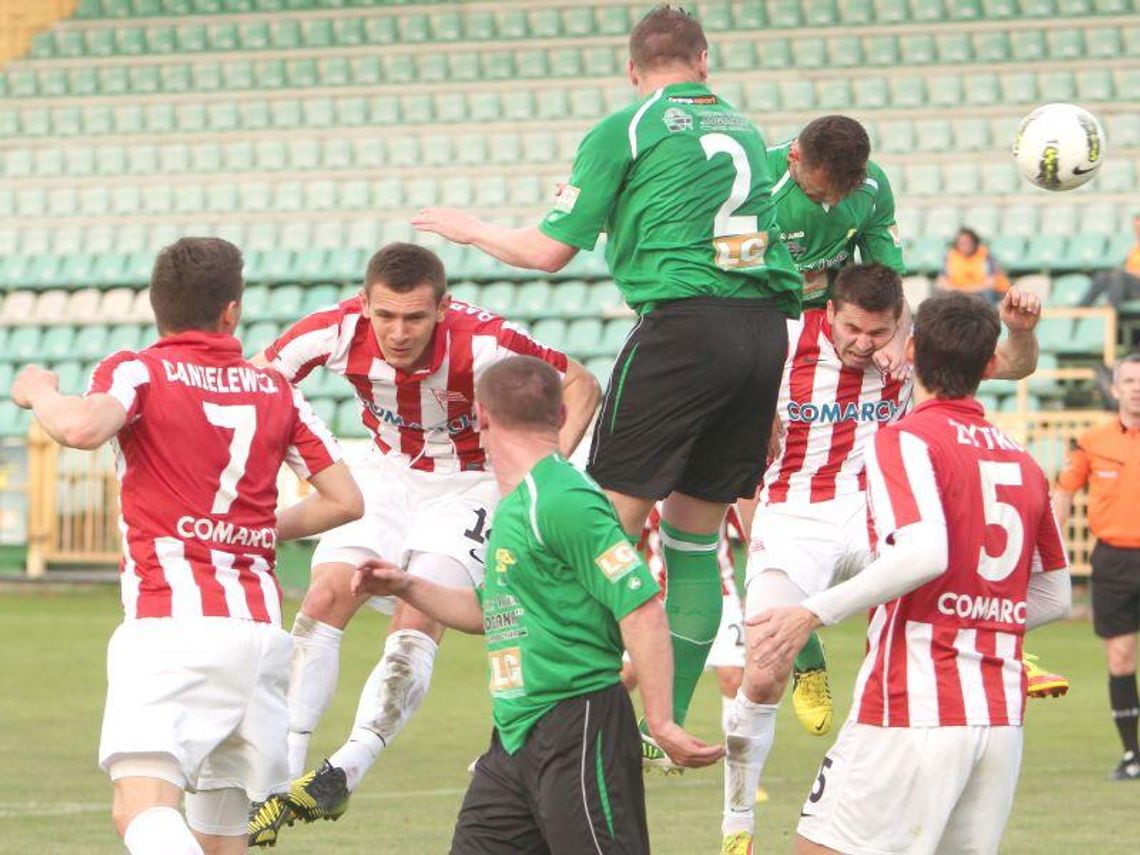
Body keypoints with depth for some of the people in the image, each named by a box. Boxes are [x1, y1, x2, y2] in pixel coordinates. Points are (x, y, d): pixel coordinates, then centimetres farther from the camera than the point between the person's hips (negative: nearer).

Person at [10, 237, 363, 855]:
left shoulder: (138, 372, 1)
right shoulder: (276, 392, 16)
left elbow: (81, 427, -20)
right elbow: (345, 500, 17)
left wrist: (39, 393, 2)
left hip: (174, 623, -5)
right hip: (260, 629, 6)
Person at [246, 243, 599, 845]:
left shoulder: (482, 343, -30)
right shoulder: (337, 332, -23)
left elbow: (580, 386, -16)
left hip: (468, 485, -3)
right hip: (387, 474, 3)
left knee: (419, 619, -22)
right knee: (324, 601, -11)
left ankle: (344, 773, -26)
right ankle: (281, 778, -9)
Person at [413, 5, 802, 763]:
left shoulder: (626, 131, 3)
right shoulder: (745, 131, 20)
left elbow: (549, 250, 3)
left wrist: (469, 228, 20)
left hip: (684, 324, -6)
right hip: (766, 327, 6)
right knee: (695, 533, 12)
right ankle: (670, 726, 12)